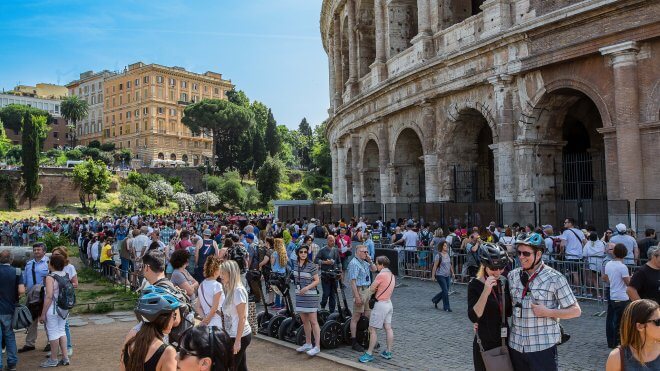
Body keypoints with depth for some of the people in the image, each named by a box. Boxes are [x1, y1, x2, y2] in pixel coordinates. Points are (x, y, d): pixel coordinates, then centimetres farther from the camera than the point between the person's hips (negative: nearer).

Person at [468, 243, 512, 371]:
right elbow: (473, 317, -26)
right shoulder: (475, 284, -16)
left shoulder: (504, 281, 0)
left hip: (505, 341, 5)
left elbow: (508, 311, 10)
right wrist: (486, 292, -35)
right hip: (485, 344, -5)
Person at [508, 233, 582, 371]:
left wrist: (547, 312, -16)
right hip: (515, 345, 4)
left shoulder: (555, 278, -8)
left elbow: (575, 311, -3)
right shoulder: (512, 276, 4)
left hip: (543, 347, -4)